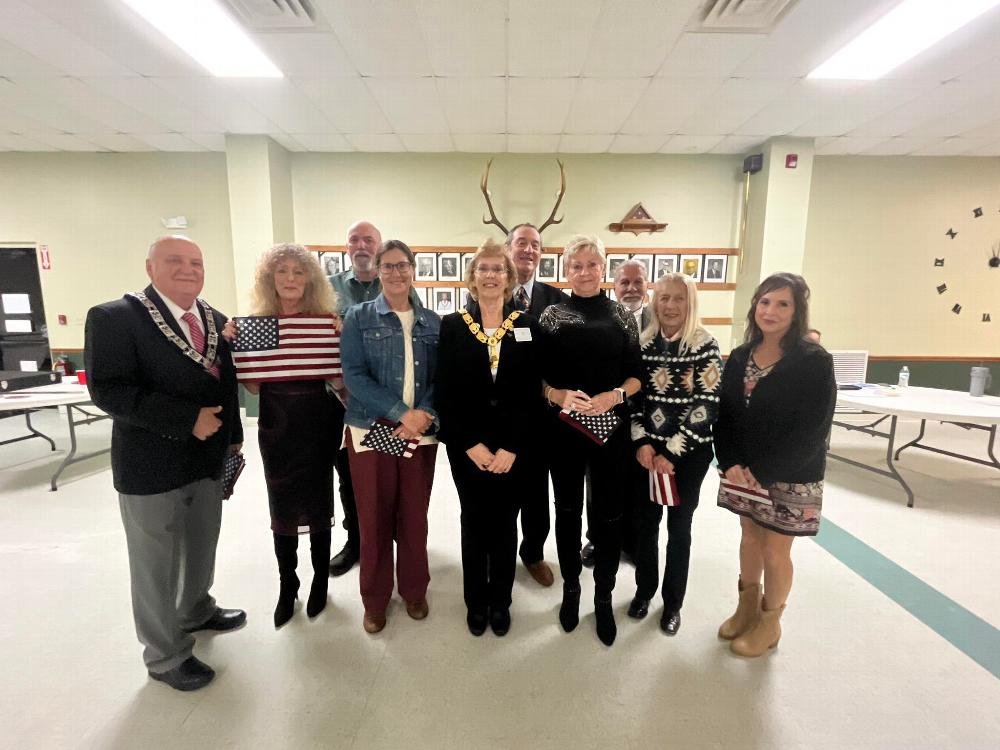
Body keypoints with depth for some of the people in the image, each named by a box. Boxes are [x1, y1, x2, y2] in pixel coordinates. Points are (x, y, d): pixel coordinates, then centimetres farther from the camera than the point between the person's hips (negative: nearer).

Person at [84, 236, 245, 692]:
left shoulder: (215, 320, 6)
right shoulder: (114, 317, -13)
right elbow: (107, 390, -21)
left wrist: (233, 437, 12)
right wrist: (188, 419, -25)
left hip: (207, 458, 6)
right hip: (151, 464, -6)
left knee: (202, 547, 23)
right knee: (156, 564, 11)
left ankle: (196, 611, 48)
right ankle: (165, 656, 31)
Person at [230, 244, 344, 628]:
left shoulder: (326, 320, -5)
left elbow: (339, 382, -7)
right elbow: (253, 385, 3)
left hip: (317, 426, -2)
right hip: (276, 426, 2)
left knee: (317, 504, 11)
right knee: (282, 508, 12)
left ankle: (320, 580, 32)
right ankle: (286, 586, 32)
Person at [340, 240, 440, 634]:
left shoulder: (432, 322, 7)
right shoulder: (358, 317, 0)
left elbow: (440, 378, 4)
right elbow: (354, 375, -9)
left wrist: (424, 415, -13)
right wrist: (401, 412, -17)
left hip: (421, 432, 2)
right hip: (371, 431, -2)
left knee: (415, 517, 11)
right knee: (374, 519, 8)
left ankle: (414, 590, 33)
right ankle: (375, 599, 30)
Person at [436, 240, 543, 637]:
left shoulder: (527, 325, 1)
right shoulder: (452, 325, -1)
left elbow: (532, 393, -3)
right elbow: (444, 393, -4)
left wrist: (511, 448, -10)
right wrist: (471, 445, -11)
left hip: (513, 448, 1)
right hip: (466, 447, 0)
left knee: (505, 523, 13)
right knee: (474, 523, 13)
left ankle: (500, 601, 35)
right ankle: (476, 601, 35)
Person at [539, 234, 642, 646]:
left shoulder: (622, 316, 4)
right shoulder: (552, 315, 2)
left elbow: (636, 376, 3)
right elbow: (537, 375, 1)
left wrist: (613, 396, -16)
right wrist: (560, 396, -18)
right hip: (563, 427, 0)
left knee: (608, 514, 8)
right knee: (568, 511, 14)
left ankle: (604, 596, 30)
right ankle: (570, 588, 35)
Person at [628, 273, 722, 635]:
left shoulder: (705, 345, -9)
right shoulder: (642, 342, 1)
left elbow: (707, 405, -13)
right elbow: (632, 396, 1)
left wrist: (672, 453, -15)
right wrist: (642, 443, -9)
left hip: (689, 453, -2)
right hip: (646, 449, 3)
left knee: (679, 526, 12)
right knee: (645, 521, 12)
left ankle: (673, 602, 30)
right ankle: (644, 590, 34)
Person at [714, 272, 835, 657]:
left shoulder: (814, 361, -13)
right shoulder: (739, 357, 2)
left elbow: (812, 430, -17)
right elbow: (723, 414, 1)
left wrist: (763, 472, -18)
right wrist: (731, 464, -12)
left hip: (790, 476, -4)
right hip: (742, 472, 4)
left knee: (775, 551, 9)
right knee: (749, 538, 18)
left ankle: (770, 623, 32)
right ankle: (747, 607, 39)